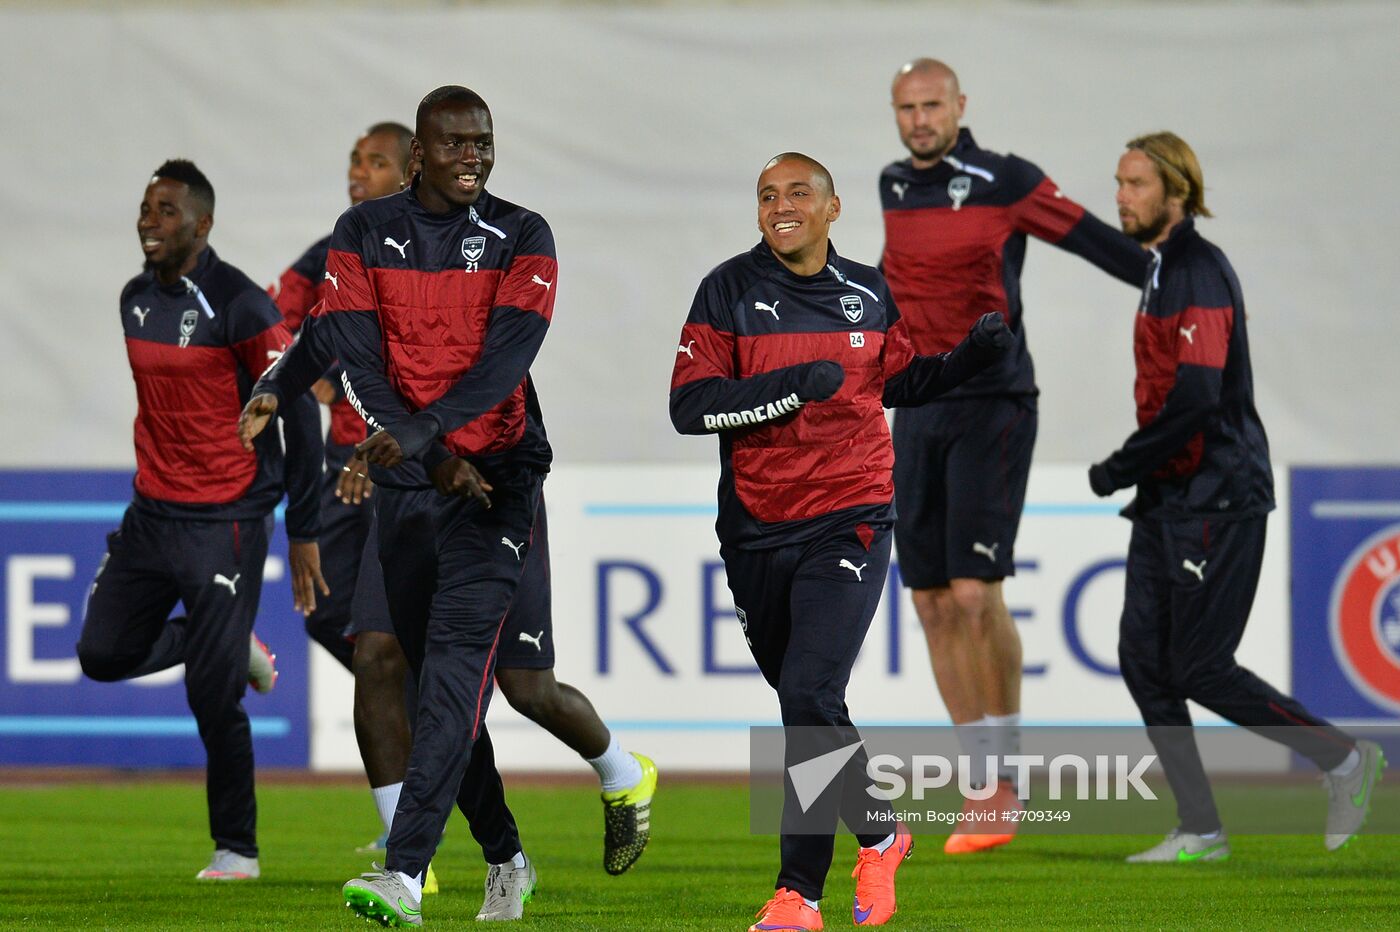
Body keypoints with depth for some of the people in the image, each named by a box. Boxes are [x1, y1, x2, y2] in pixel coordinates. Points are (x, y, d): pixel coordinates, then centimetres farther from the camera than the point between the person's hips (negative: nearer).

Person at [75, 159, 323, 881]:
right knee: (102, 654, 3)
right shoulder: (135, 300, 8)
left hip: (226, 522, -7)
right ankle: (235, 648, 27)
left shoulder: (239, 306, -15)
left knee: (213, 697, -7)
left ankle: (237, 848, 7)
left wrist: (304, 531, -13)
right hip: (151, 515, 7)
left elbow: (299, 415, -13)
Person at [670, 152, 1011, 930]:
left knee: (811, 697, -16)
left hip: (849, 522, -1)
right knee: (803, 700, 13)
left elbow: (899, 383, 22)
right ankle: (880, 837, 36)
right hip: (757, 530, 1)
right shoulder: (730, 290, -3)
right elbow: (690, 406, -11)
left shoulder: (869, 294, 6)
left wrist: (974, 354, 7)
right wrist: (790, 384, -22)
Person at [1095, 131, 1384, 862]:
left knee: (1201, 669, -8)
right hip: (1168, 499, 10)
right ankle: (1199, 831, 7)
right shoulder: (1162, 269, 15)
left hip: (1216, 500, -10)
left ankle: (1344, 760, 7)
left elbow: (1195, 401, -23)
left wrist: (1118, 470, -15)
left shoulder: (1201, 273, -16)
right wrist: (1134, 476, 13)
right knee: (1143, 657, 4)